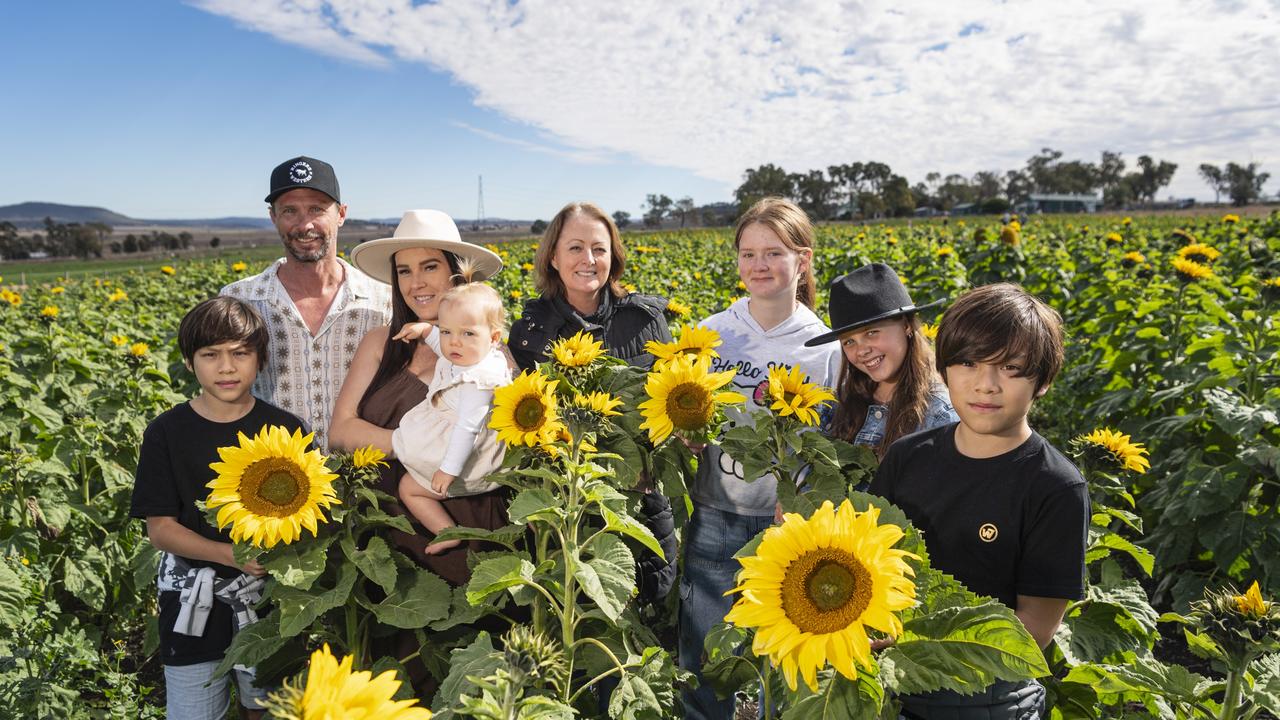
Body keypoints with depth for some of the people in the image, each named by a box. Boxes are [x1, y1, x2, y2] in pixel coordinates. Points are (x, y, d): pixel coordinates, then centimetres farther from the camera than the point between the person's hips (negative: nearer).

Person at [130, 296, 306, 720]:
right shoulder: (167, 432, -8)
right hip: (193, 603, -1)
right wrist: (231, 553, -22)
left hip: (270, 594, 1)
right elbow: (160, 528, -8)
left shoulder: (284, 429, -6)